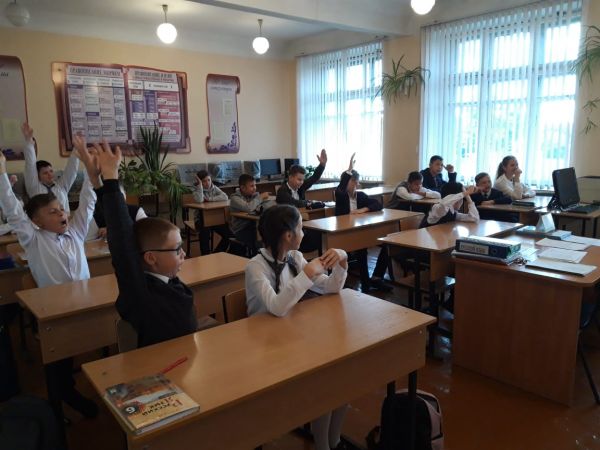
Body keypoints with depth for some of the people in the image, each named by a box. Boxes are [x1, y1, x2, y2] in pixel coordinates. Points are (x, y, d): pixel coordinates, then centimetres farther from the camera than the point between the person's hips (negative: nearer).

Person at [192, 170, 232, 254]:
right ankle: (205, 255, -17)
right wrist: (199, 184, -23)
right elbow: (199, 200, -28)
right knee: (205, 231, -35)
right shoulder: (197, 189, -4)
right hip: (201, 219, -4)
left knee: (229, 233, -12)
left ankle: (218, 254, 8)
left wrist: (210, 199, -19)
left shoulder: (214, 188, 5)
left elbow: (225, 197, -13)